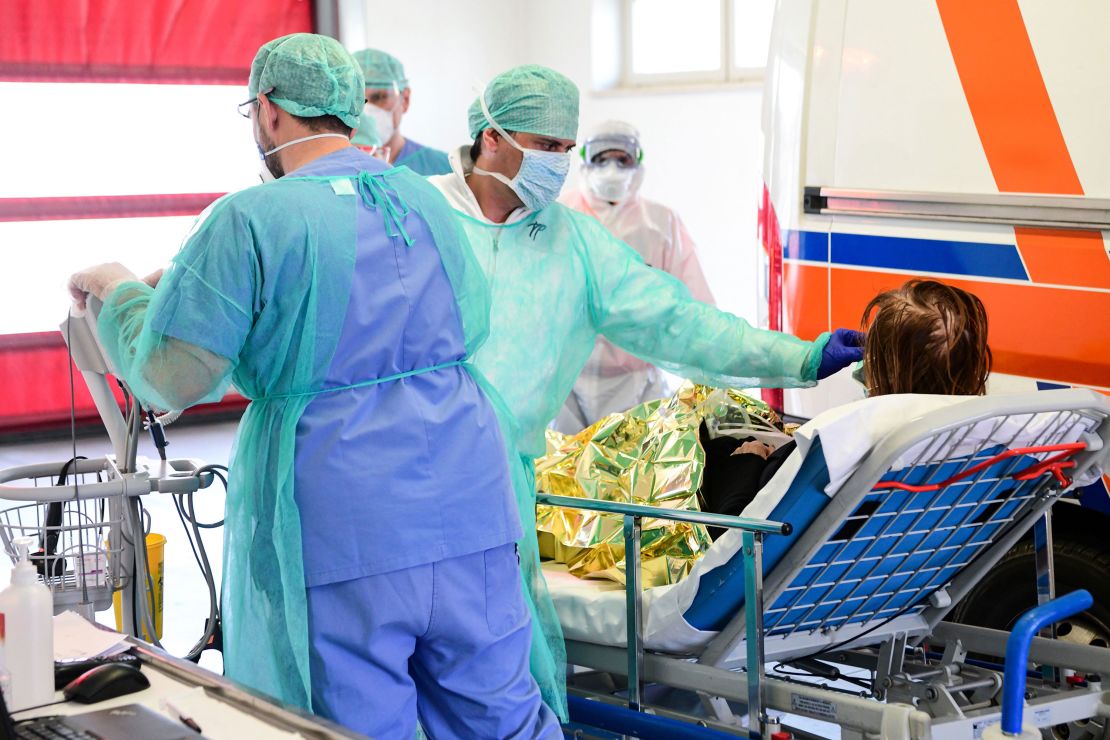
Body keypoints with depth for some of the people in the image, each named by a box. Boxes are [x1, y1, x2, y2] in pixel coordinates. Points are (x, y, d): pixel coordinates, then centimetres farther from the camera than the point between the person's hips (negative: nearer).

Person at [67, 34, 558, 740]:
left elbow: (173, 378, -9)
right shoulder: (426, 199, 11)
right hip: (468, 509, 6)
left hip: (336, 530, -5)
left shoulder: (250, 221, -8)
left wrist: (121, 292, 10)